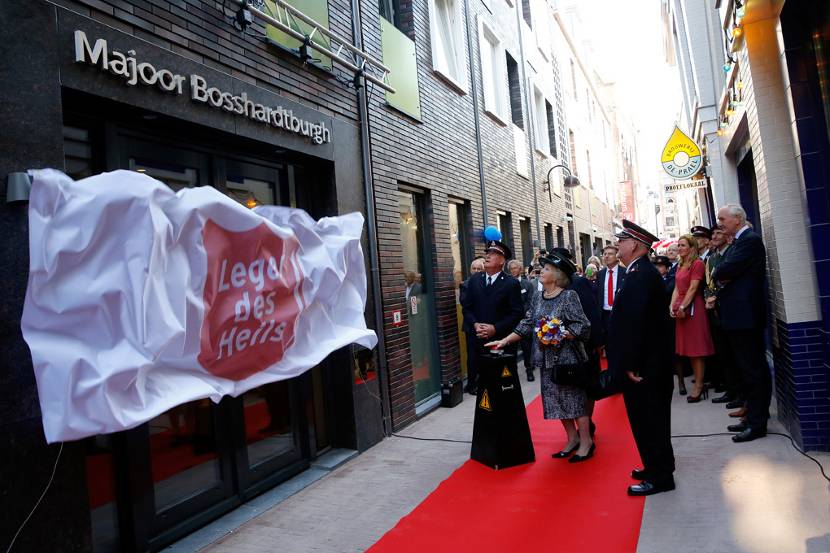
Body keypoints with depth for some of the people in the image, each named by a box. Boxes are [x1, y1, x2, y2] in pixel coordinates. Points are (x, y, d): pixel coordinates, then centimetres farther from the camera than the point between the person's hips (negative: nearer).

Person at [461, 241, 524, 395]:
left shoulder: (512, 284, -3)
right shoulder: (474, 280, 9)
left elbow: (517, 313, -7)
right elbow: (466, 307, 9)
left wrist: (495, 328, -15)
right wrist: (475, 324, -9)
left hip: (502, 340, -3)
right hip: (479, 339, 3)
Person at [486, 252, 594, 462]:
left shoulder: (569, 296, -11)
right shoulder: (538, 297, 7)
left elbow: (583, 326, -14)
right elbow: (526, 325, 7)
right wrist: (504, 341, 2)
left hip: (568, 357, -6)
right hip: (547, 359, 6)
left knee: (575, 399, 3)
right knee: (557, 401, 13)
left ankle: (586, 442, 18)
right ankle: (572, 439, 28)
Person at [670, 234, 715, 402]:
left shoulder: (697, 264, -9)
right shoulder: (680, 266, 16)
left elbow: (693, 288, -15)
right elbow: (677, 288, 12)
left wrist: (683, 307, -17)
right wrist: (672, 306, -1)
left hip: (693, 308, -8)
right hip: (681, 309, 8)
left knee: (697, 349, -3)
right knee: (689, 348, 11)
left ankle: (698, 387, 2)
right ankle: (699, 383, 19)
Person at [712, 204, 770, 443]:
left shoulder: (750, 240, -14)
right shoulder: (738, 242, 17)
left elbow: (726, 270, -22)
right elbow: (726, 274, 14)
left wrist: (716, 274, -1)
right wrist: (722, 278, -8)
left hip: (745, 314, -10)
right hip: (739, 314, 10)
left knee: (752, 370, -3)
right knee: (753, 369, 16)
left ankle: (757, 423, 5)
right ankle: (754, 416, 25)